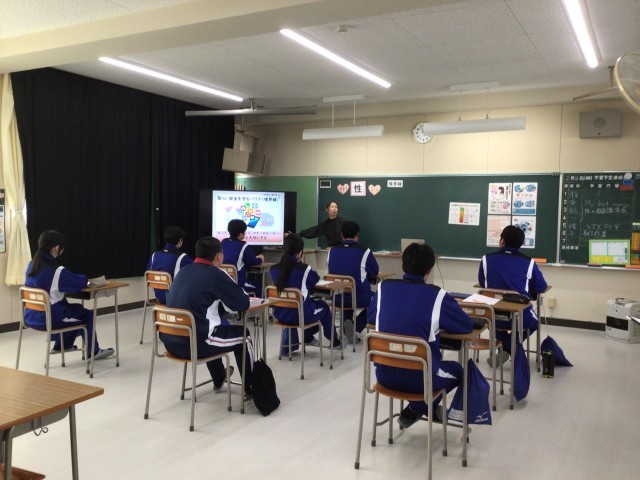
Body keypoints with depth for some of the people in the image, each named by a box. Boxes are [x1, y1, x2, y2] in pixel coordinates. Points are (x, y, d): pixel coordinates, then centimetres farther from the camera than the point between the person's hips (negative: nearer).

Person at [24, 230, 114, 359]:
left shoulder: (31, 266, -1)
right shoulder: (57, 271, -25)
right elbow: (81, 282, -12)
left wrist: (81, 280, 9)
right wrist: (86, 279, 12)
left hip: (32, 317, 8)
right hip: (49, 319, -8)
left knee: (76, 309, 30)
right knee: (87, 315, 16)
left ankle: (61, 345, 42)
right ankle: (93, 352, 30)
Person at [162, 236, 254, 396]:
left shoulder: (184, 271, 11)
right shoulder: (216, 275, -11)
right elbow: (243, 303, -6)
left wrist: (221, 299, 17)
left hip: (171, 340, 8)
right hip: (193, 343, -8)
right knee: (243, 336, 14)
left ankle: (219, 380, 52)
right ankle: (250, 388, 28)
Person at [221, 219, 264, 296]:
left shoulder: (223, 242, 5)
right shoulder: (244, 246, -12)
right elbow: (253, 262, 0)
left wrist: (255, 258, 26)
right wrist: (260, 259, 24)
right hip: (239, 283, -6)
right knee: (258, 285, 22)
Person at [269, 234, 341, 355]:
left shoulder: (273, 269, -5)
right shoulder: (304, 269, -16)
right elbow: (316, 279, 6)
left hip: (280, 314, 4)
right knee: (323, 306, 27)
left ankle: (288, 344, 39)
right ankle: (334, 341, 44)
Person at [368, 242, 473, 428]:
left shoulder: (383, 287, -1)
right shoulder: (437, 295, -11)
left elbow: (371, 318, 15)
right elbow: (467, 326, -1)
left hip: (384, 374, 4)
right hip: (419, 378, -4)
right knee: (457, 369, 27)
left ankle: (415, 409, 29)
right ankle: (416, 409, 18)